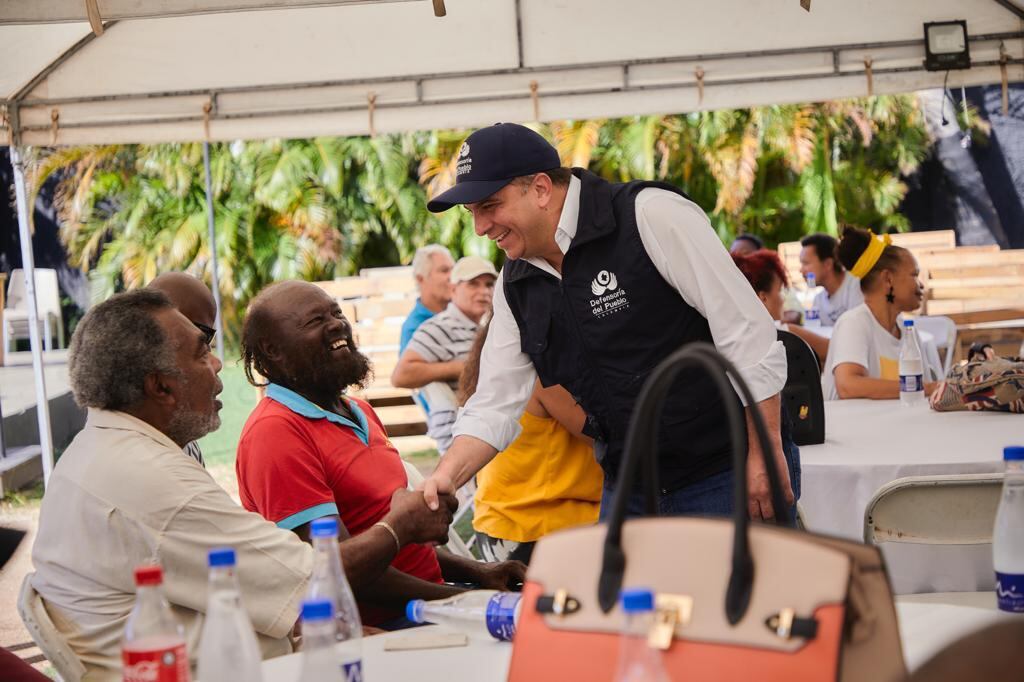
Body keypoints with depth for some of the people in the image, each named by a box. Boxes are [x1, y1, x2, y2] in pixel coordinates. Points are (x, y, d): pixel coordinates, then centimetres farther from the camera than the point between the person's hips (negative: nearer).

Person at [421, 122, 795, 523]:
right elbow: (494, 404, 7)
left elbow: (748, 331, -17)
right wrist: (446, 478, -10)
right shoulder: (515, 286, 5)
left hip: (728, 474, -6)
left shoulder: (651, 216, -17)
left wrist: (764, 456, -18)